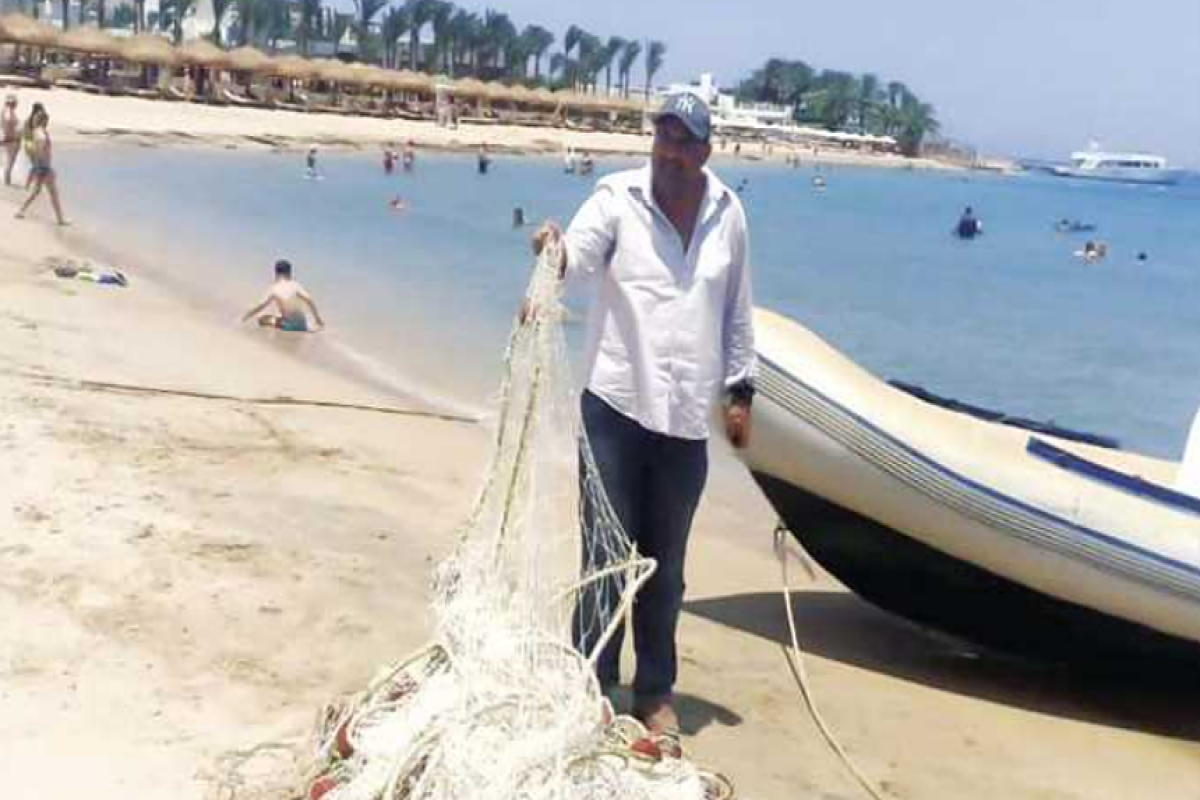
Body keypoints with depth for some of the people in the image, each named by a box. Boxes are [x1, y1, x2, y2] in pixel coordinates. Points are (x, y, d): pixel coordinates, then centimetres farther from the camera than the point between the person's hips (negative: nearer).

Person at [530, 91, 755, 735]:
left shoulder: (726, 212, 6)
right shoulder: (618, 197, -4)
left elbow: (737, 311, 14)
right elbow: (579, 249, -23)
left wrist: (739, 391, 12)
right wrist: (554, 250, -46)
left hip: (688, 415, 3)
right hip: (616, 403, -3)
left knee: (665, 562, 13)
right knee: (607, 551, 0)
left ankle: (656, 691, 26)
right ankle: (592, 685, 13)